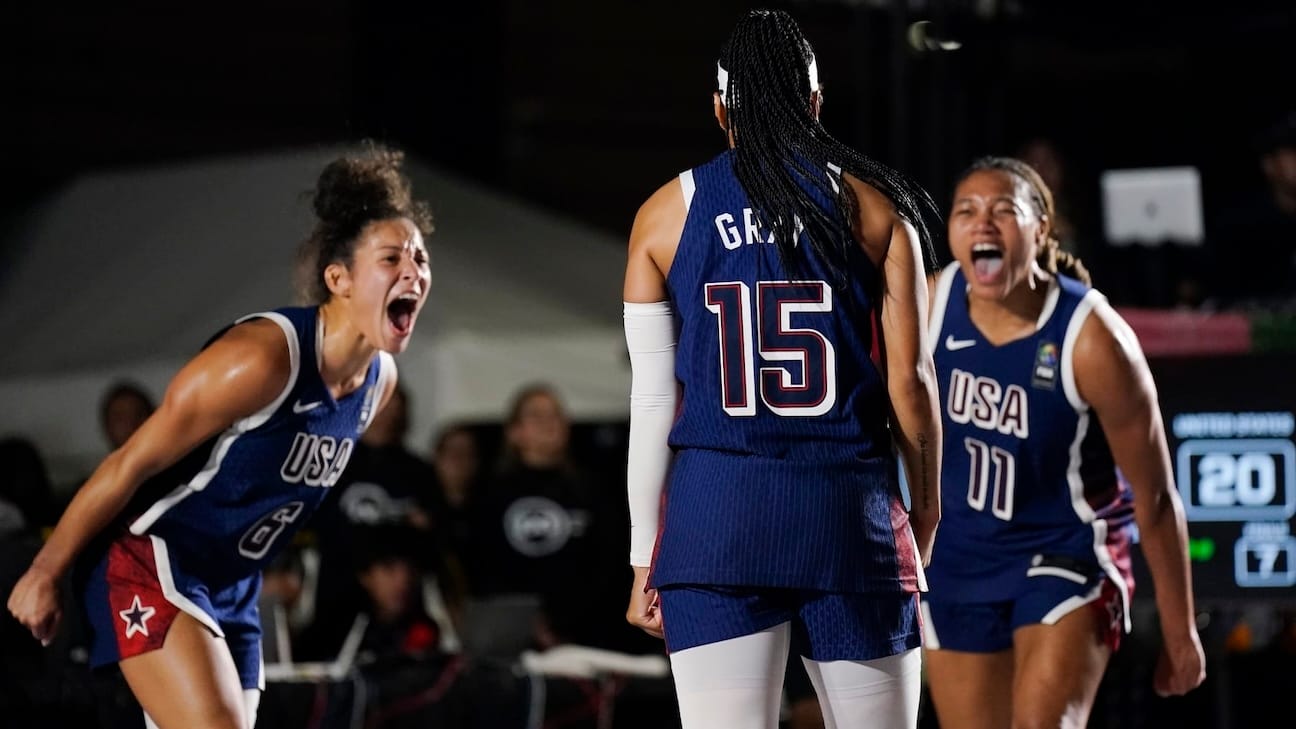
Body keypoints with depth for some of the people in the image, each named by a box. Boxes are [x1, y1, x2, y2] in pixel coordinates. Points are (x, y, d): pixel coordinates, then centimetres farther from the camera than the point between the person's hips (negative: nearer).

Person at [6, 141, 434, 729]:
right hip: (152, 567, -9)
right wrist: (46, 572, -12)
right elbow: (130, 464, -18)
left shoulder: (380, 379, 1)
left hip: (233, 591, 9)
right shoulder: (263, 356, -25)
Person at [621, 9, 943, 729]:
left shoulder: (665, 214, 6)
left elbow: (651, 401, 5)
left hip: (716, 515, 0)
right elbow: (909, 379, 2)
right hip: (850, 509, 0)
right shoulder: (874, 205, 5)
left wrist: (645, 559, 10)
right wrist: (928, 507, 15)